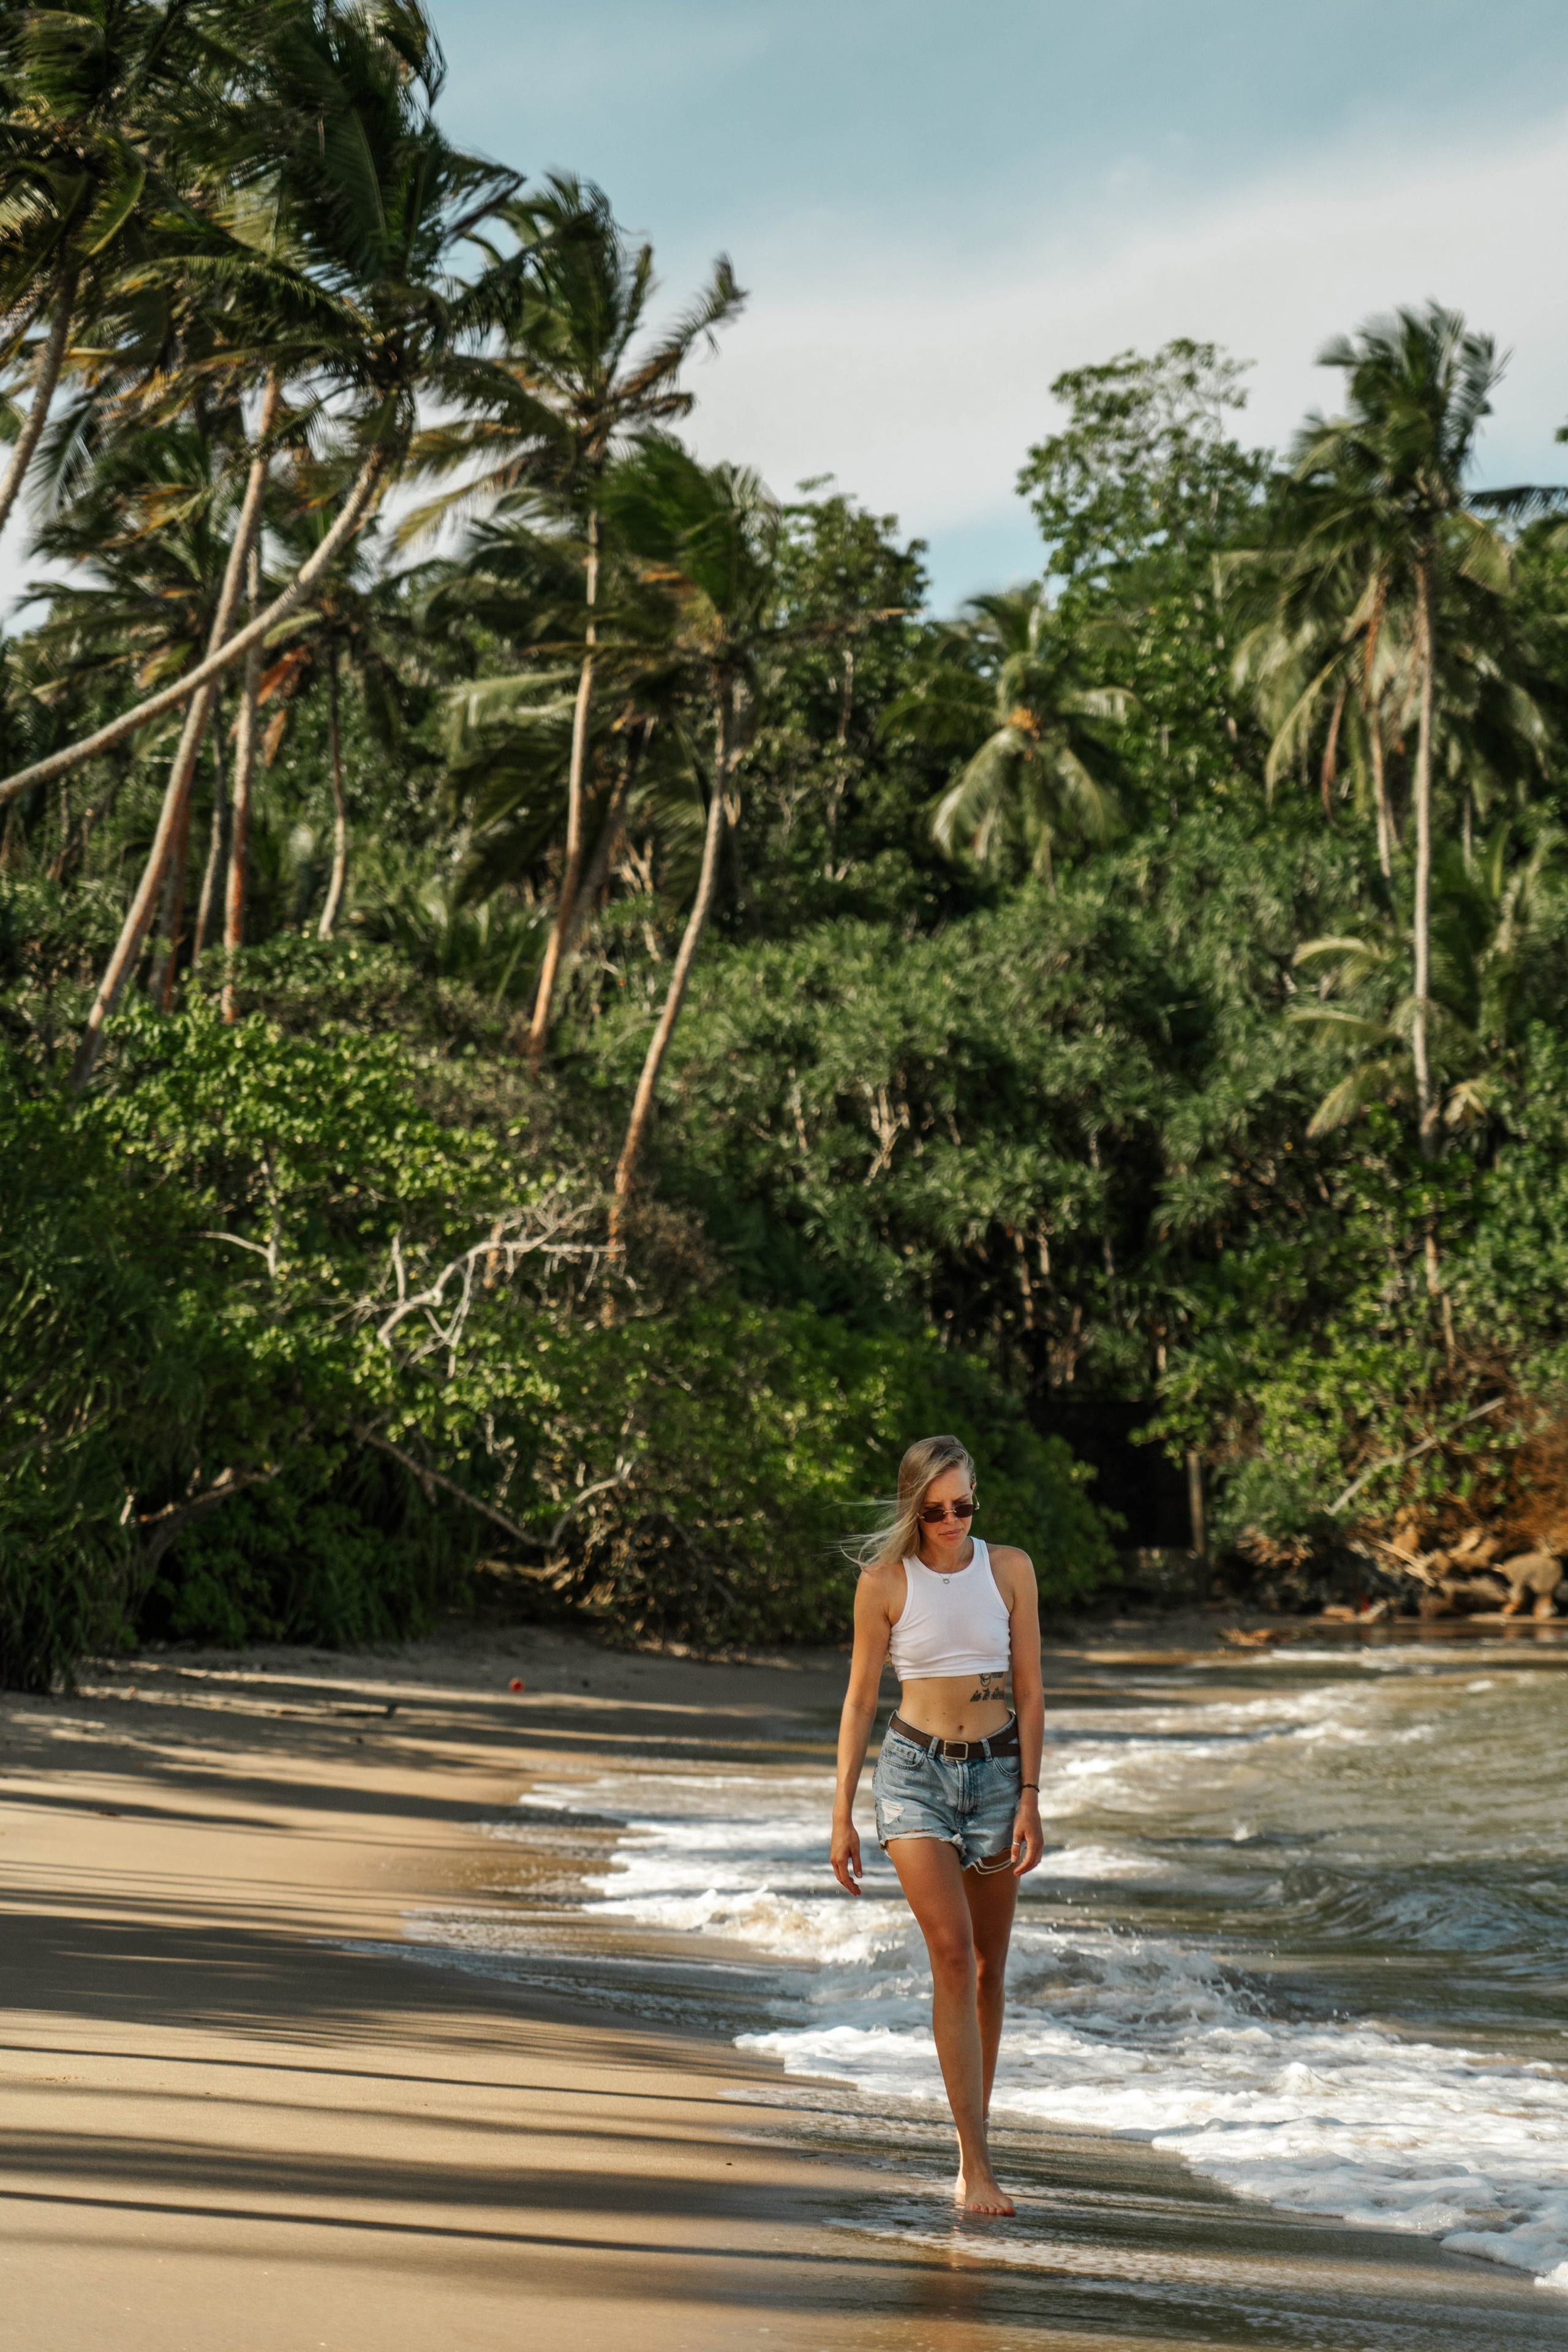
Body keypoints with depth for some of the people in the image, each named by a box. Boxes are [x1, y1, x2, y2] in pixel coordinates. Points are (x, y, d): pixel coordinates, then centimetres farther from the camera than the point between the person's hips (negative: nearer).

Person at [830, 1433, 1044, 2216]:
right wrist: (842, 1815, 1)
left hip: (996, 1771, 3)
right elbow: (859, 1700, 1)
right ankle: (977, 2167, -16)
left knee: (987, 1969, 9)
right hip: (915, 1772, -2)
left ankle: (972, 2147, 25)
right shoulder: (884, 1580, -4)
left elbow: (1029, 1692, 2)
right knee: (952, 1952, -17)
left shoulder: (1008, 1568, 0)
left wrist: (1029, 1800, -4)